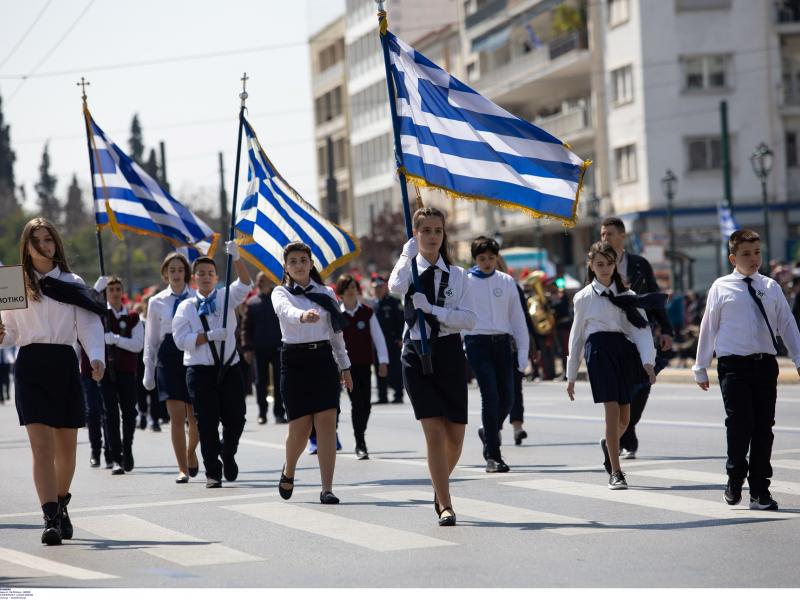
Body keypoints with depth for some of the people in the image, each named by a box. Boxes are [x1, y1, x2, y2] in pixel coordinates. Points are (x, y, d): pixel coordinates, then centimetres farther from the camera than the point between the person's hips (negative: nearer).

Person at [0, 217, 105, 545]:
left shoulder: (72, 284, 9)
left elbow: (89, 324, 1)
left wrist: (97, 357, -16)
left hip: (64, 364, 2)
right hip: (30, 364, -2)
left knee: (67, 447, 9)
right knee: (41, 445, -12)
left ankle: (61, 506, 31)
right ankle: (51, 519, -17)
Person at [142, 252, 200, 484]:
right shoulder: (156, 302, 8)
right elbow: (151, 339, 13)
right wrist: (148, 371, 10)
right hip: (168, 358, 0)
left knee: (196, 417, 3)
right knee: (177, 416, -6)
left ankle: (191, 451, 34)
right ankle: (183, 469, -2)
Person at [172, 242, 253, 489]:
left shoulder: (226, 298, 10)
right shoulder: (186, 307, 6)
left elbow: (245, 284, -9)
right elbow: (181, 340, -4)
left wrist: (236, 259, -24)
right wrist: (210, 336, -16)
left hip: (229, 368, 1)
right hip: (200, 370, -1)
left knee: (235, 418, 0)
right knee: (207, 422, -2)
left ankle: (228, 454, 29)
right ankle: (212, 472, 6)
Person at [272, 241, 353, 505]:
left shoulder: (326, 293, 11)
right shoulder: (281, 293, 1)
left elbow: (336, 332, 16)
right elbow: (286, 310, -24)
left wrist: (345, 366, 15)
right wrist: (303, 316, -46)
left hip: (323, 359, 2)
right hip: (295, 360, -2)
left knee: (326, 423, -8)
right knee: (299, 426, -1)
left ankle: (327, 488, -8)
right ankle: (288, 471, 29)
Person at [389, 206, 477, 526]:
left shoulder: (456, 275, 5)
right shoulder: (409, 269, 3)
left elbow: (470, 319, -6)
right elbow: (396, 287, -22)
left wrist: (431, 309, -16)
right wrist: (410, 251, -12)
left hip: (449, 353, 2)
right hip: (417, 353, -2)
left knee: (455, 436, 5)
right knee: (434, 431, -12)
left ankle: (441, 486, 34)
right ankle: (445, 506, -7)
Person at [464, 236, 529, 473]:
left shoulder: (506, 282, 10)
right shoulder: (465, 282, 1)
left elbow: (517, 317, 12)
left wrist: (523, 350, 7)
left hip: (502, 342, 4)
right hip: (477, 343, -4)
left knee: (507, 398, 2)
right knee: (491, 397, -11)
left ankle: (489, 432, 32)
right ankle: (493, 456, -8)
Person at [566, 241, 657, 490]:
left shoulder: (627, 296, 11)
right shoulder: (584, 298, 7)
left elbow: (641, 328, 2)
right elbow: (577, 336, 12)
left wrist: (648, 362, -12)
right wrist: (571, 376, 13)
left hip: (624, 351, 3)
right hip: (599, 349, -3)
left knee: (624, 418, 6)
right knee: (612, 410, -14)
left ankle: (609, 444, 41)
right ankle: (615, 473, -8)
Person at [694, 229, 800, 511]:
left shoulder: (771, 287, 9)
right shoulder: (721, 288, 2)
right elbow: (708, 328, 6)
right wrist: (701, 367, 8)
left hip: (765, 363, 3)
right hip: (733, 364, -3)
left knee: (764, 426, 4)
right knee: (740, 422, -11)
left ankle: (760, 491, 12)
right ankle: (735, 481, 10)